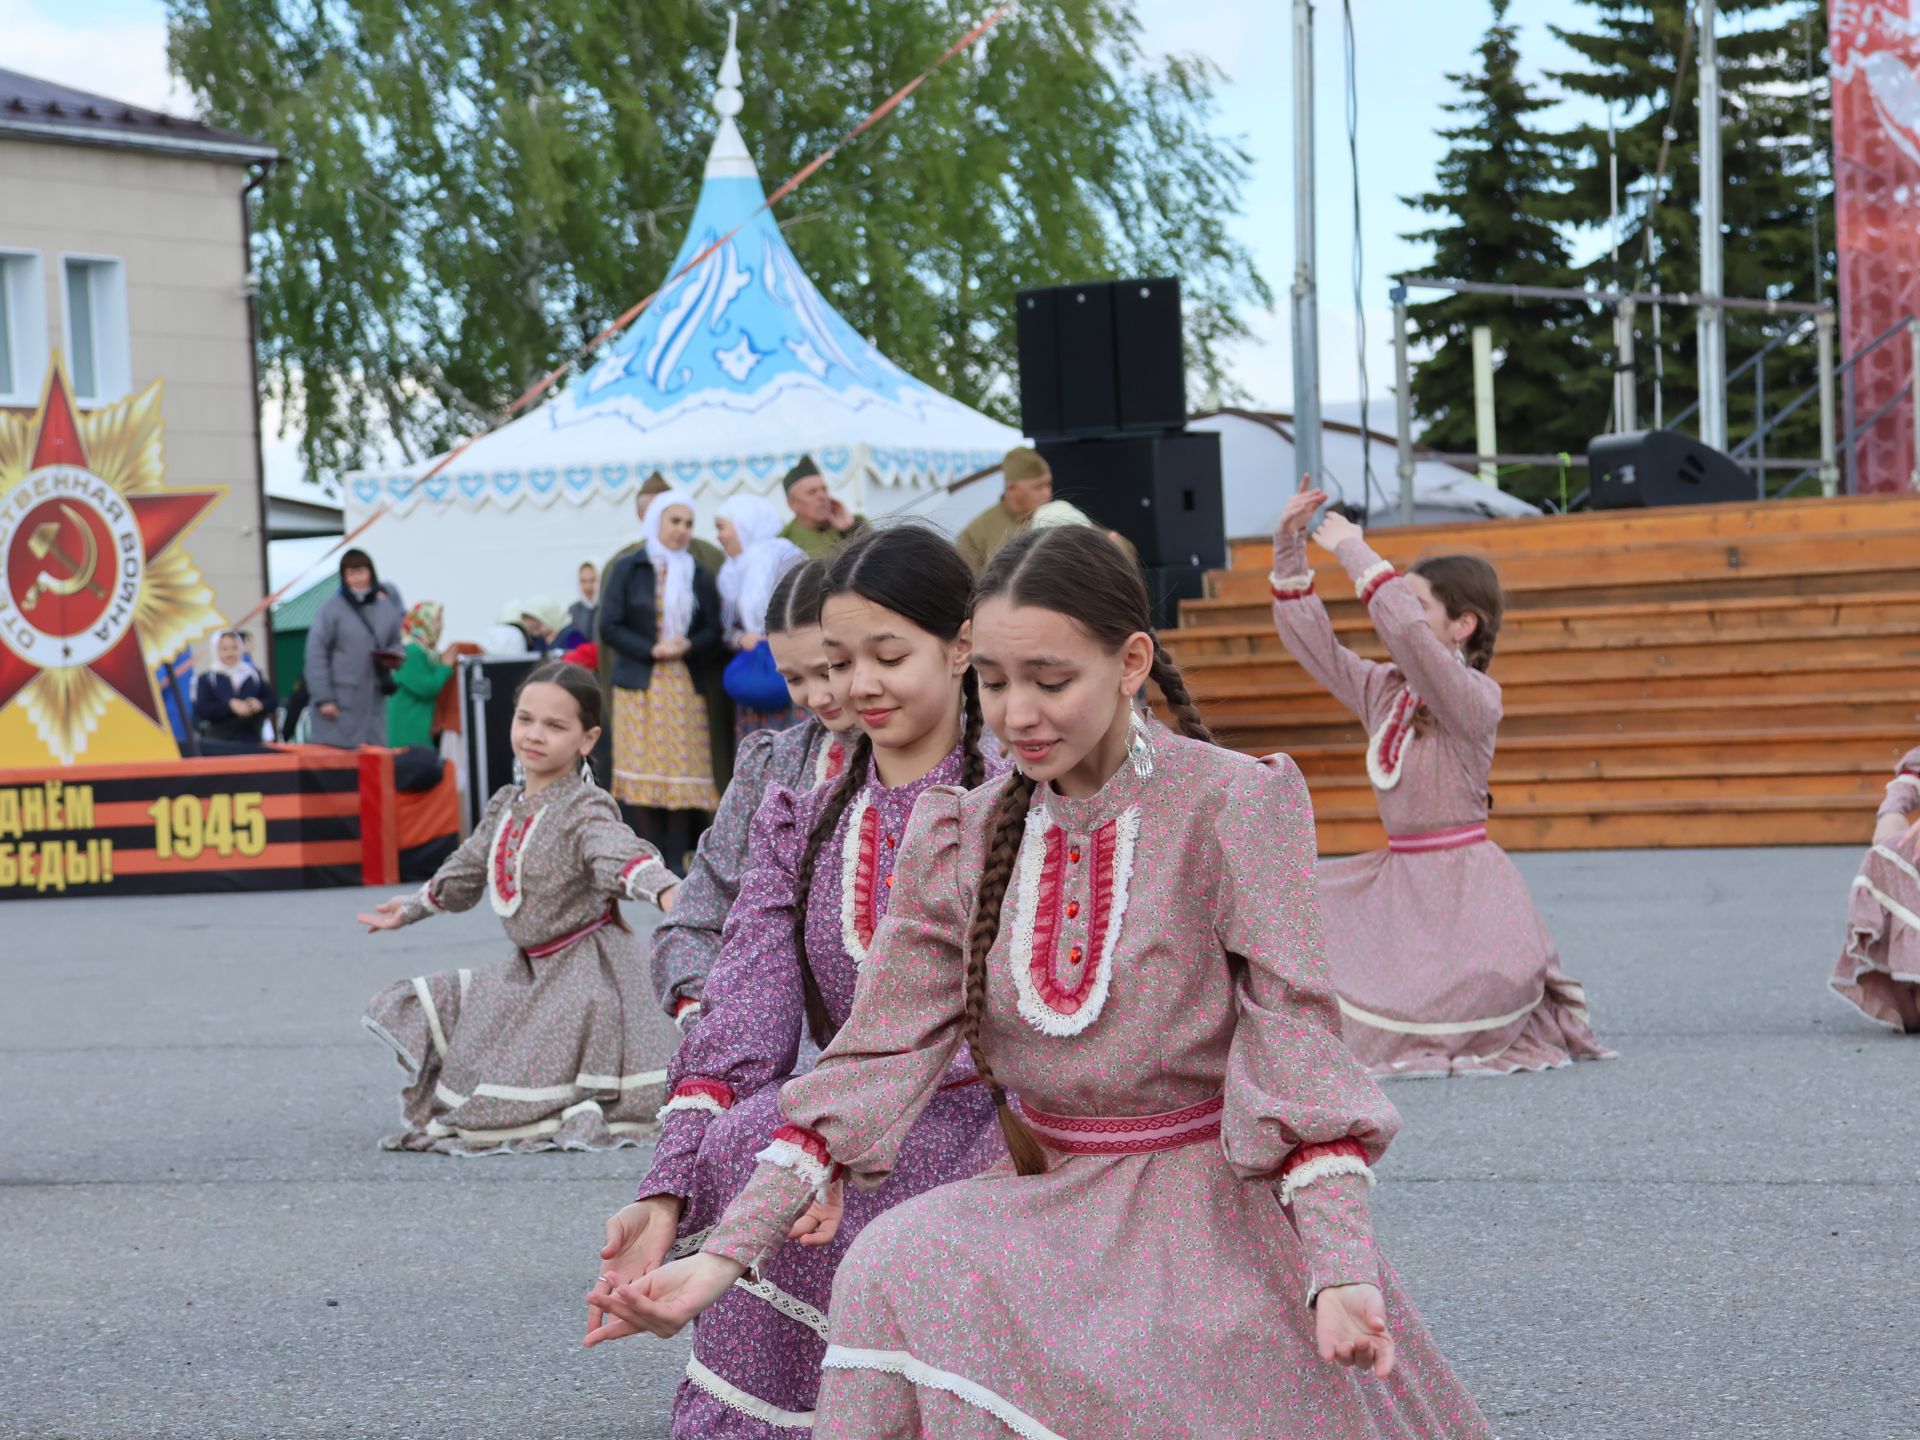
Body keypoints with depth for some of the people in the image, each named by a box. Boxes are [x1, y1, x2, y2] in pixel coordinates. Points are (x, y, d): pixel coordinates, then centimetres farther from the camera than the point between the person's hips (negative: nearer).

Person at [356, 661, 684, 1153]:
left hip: (585, 968, -8)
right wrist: (414, 907, 40)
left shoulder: (586, 809, -17)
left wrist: (663, 888, -60)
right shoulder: (505, 807, 7)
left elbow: (620, 852, -39)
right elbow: (466, 871, 26)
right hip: (530, 968, 8)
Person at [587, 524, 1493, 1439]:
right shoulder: (963, 840, 3)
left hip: (1216, 1211, -4)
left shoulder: (1233, 806, -10)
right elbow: (878, 1054, -1)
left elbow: (1293, 1034, -15)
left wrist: (1340, 1268, -27)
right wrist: (725, 1254, -11)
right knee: (899, 1271, -24)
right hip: (1053, 1203, 4)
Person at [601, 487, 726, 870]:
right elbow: (609, 627, -1)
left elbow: (713, 631, 7)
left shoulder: (698, 576, 12)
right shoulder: (629, 570, 5)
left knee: (683, 777, -5)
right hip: (640, 686, -2)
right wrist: (652, 649, -12)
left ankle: (677, 864, -1)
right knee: (644, 777, -5)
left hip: (684, 688, 2)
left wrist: (687, 646, -13)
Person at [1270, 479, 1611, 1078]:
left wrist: (1352, 551, -24)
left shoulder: (1476, 696, -15)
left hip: (1461, 880, -7)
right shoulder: (1382, 689, 10)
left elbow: (1407, 630, -31)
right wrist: (1289, 548, 3)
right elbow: (1311, 643, 11)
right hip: (1397, 875, 7)